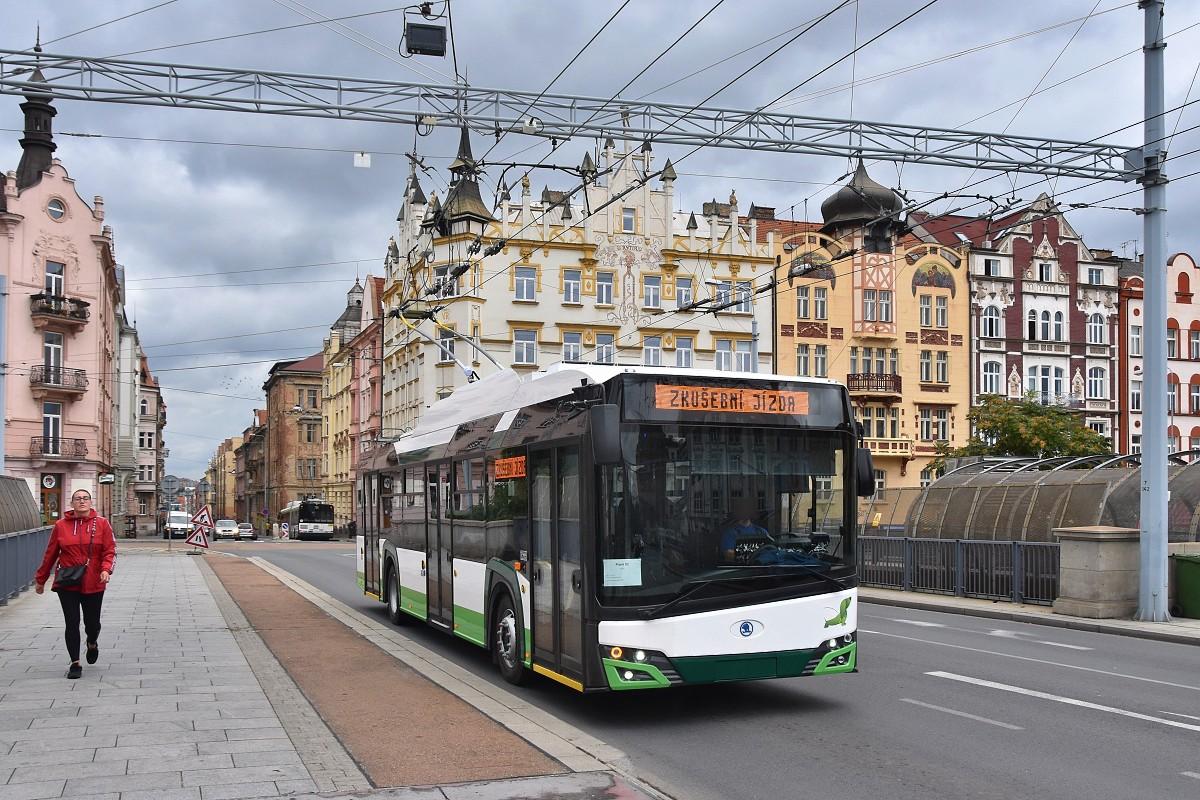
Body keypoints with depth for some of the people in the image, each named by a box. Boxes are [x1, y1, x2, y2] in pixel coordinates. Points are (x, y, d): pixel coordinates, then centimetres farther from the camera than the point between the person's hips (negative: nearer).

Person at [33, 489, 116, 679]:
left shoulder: (102, 523, 0)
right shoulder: (61, 526, 2)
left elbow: (110, 550, -3)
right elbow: (50, 555, 8)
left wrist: (106, 569, -21)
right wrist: (41, 580, 12)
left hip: (93, 584, 0)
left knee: (92, 623, 7)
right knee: (72, 624, -1)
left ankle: (92, 644, 41)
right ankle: (75, 664, 8)